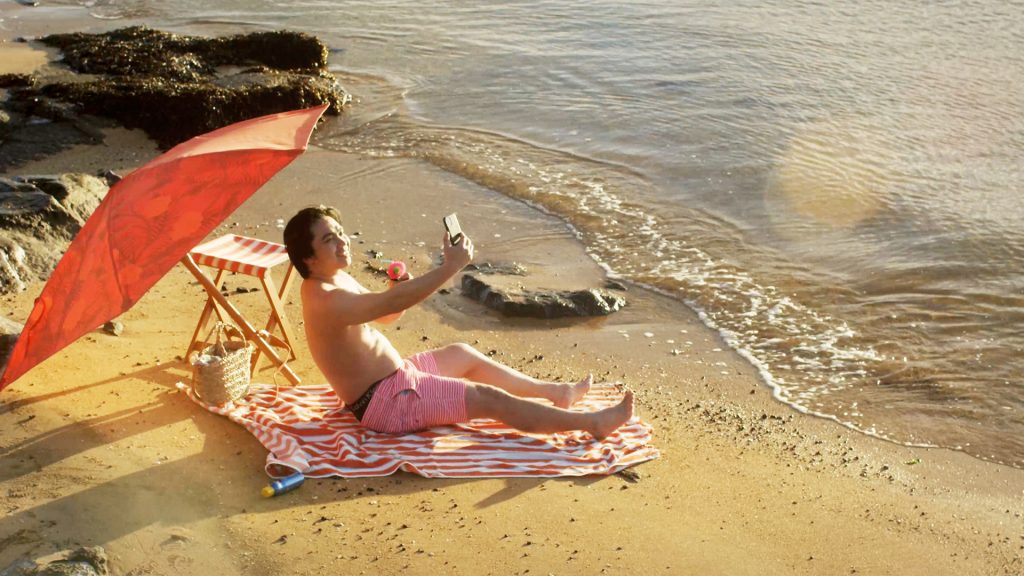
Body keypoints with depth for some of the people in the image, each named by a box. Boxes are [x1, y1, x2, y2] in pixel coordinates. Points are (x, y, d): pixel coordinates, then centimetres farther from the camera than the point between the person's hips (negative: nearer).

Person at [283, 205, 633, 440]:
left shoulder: (337, 279, 6)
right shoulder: (326, 301, -27)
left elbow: (384, 314, 16)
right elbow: (391, 302, -38)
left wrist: (403, 292, -7)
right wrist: (451, 267, -37)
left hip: (393, 378, 11)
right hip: (385, 404, -11)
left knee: (462, 355, 22)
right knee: (488, 398, -11)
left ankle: (555, 393, 36)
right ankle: (592, 423, -3)